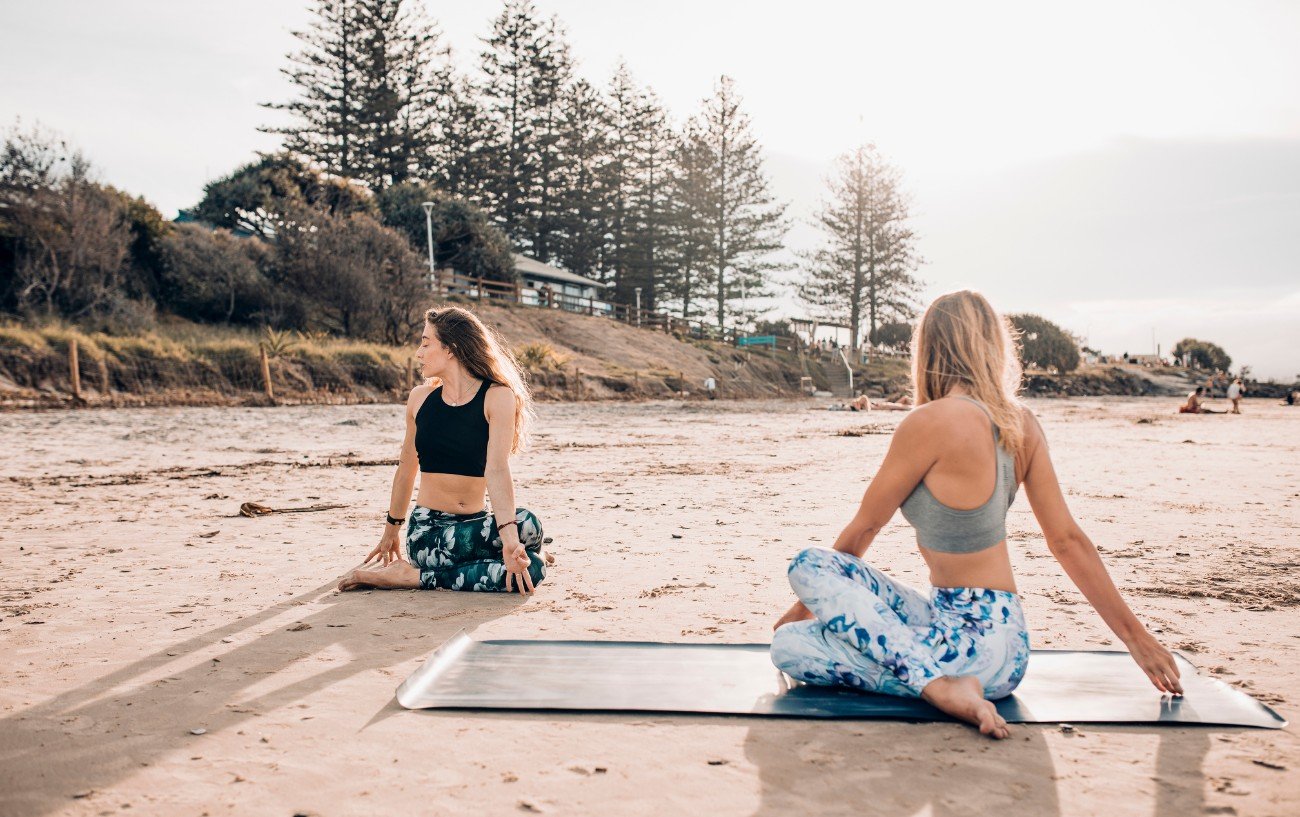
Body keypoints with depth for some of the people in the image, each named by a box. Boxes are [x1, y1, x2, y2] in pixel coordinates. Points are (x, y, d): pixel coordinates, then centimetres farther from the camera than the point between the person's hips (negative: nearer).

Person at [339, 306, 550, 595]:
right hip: (427, 531, -1)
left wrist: (509, 538, -31)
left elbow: (497, 469, -18)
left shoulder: (497, 397, -6)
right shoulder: (421, 398, 4)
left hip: (475, 525, 1)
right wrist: (392, 529, 26)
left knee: (532, 570, -29)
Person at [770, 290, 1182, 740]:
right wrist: (1136, 636, 14)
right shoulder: (1021, 425, 4)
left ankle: (940, 684, -14)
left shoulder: (932, 422, -17)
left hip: (974, 645, -7)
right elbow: (1068, 540, 6)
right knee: (788, 645, 6)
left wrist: (808, 602, 9)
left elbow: (864, 526, -6)